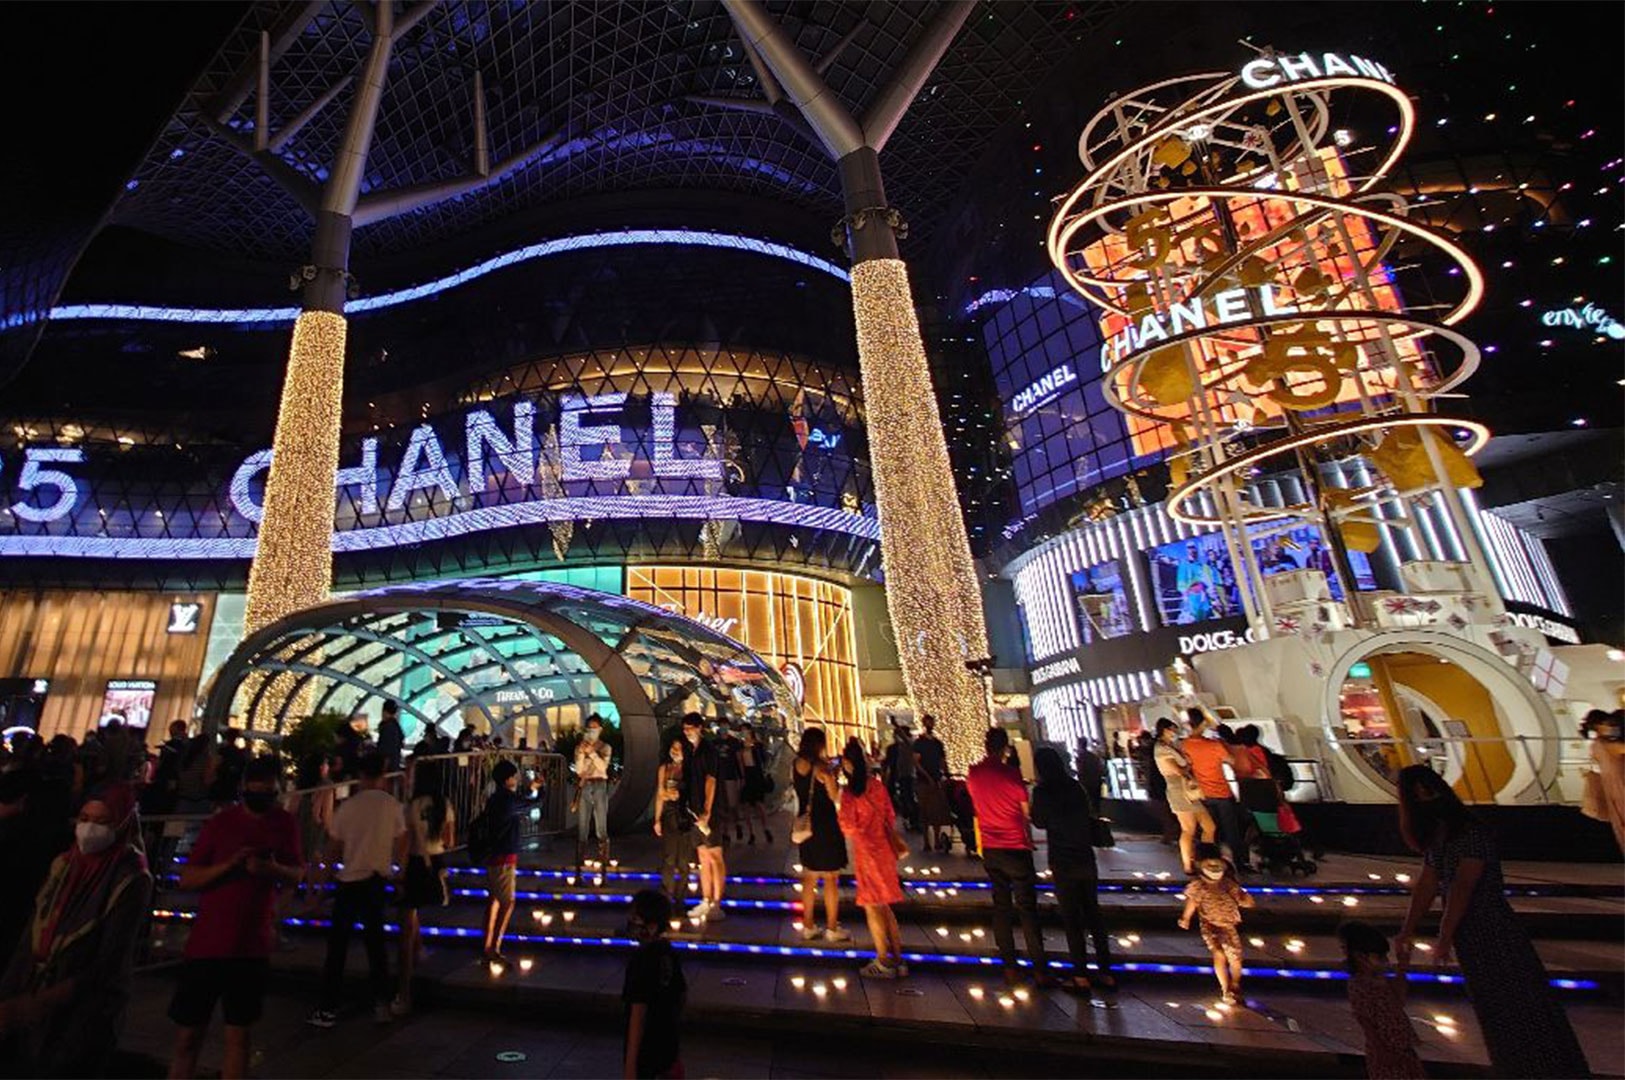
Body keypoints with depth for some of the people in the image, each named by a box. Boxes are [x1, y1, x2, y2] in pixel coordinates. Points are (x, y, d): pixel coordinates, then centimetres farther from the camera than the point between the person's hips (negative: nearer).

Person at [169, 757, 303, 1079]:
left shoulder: (285, 823, -1)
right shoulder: (221, 822, -7)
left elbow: (298, 872, 4)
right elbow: (186, 879, -8)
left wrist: (274, 869, -17)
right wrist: (228, 865, -25)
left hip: (253, 947, 1)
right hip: (206, 943, -1)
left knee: (239, 1034, 10)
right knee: (188, 1034, 9)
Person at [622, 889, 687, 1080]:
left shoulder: (642, 959, -24)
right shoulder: (668, 953, -1)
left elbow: (638, 1013, -24)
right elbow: (683, 994, 10)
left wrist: (630, 1064, -20)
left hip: (645, 1049, -7)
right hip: (670, 1041, 7)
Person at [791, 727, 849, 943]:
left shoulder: (796, 765, 2)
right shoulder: (821, 767, -17)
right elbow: (835, 796, -14)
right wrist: (831, 775, -1)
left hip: (806, 825, 7)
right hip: (826, 825, -7)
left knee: (809, 877, 16)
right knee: (830, 878, 5)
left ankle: (808, 926, 23)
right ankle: (832, 929, 12)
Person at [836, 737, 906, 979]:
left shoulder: (850, 792, -19)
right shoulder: (878, 785, -1)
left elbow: (848, 828, -14)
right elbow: (890, 817, 7)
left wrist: (838, 806, -1)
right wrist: (896, 841, 18)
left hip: (866, 852, -6)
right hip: (884, 848, 6)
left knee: (872, 907, 9)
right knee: (884, 906, 18)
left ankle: (883, 963, 18)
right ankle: (898, 959, 25)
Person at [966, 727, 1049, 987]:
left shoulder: (973, 773, -1)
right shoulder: (1011, 773, -14)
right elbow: (1025, 812, -4)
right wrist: (1029, 840, 11)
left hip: (990, 849, 4)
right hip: (1016, 847, -4)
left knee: (1001, 906, 12)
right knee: (1027, 907, 4)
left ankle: (1010, 966, 15)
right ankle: (1039, 968, 7)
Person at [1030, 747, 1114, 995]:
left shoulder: (1042, 791, -13)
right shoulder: (1076, 787, 0)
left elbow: (1039, 822, -1)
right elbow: (1090, 816, 9)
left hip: (1063, 863, -5)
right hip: (1086, 858, 5)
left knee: (1071, 919, 6)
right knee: (1093, 913, 16)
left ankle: (1082, 976, 11)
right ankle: (1106, 972, 21)